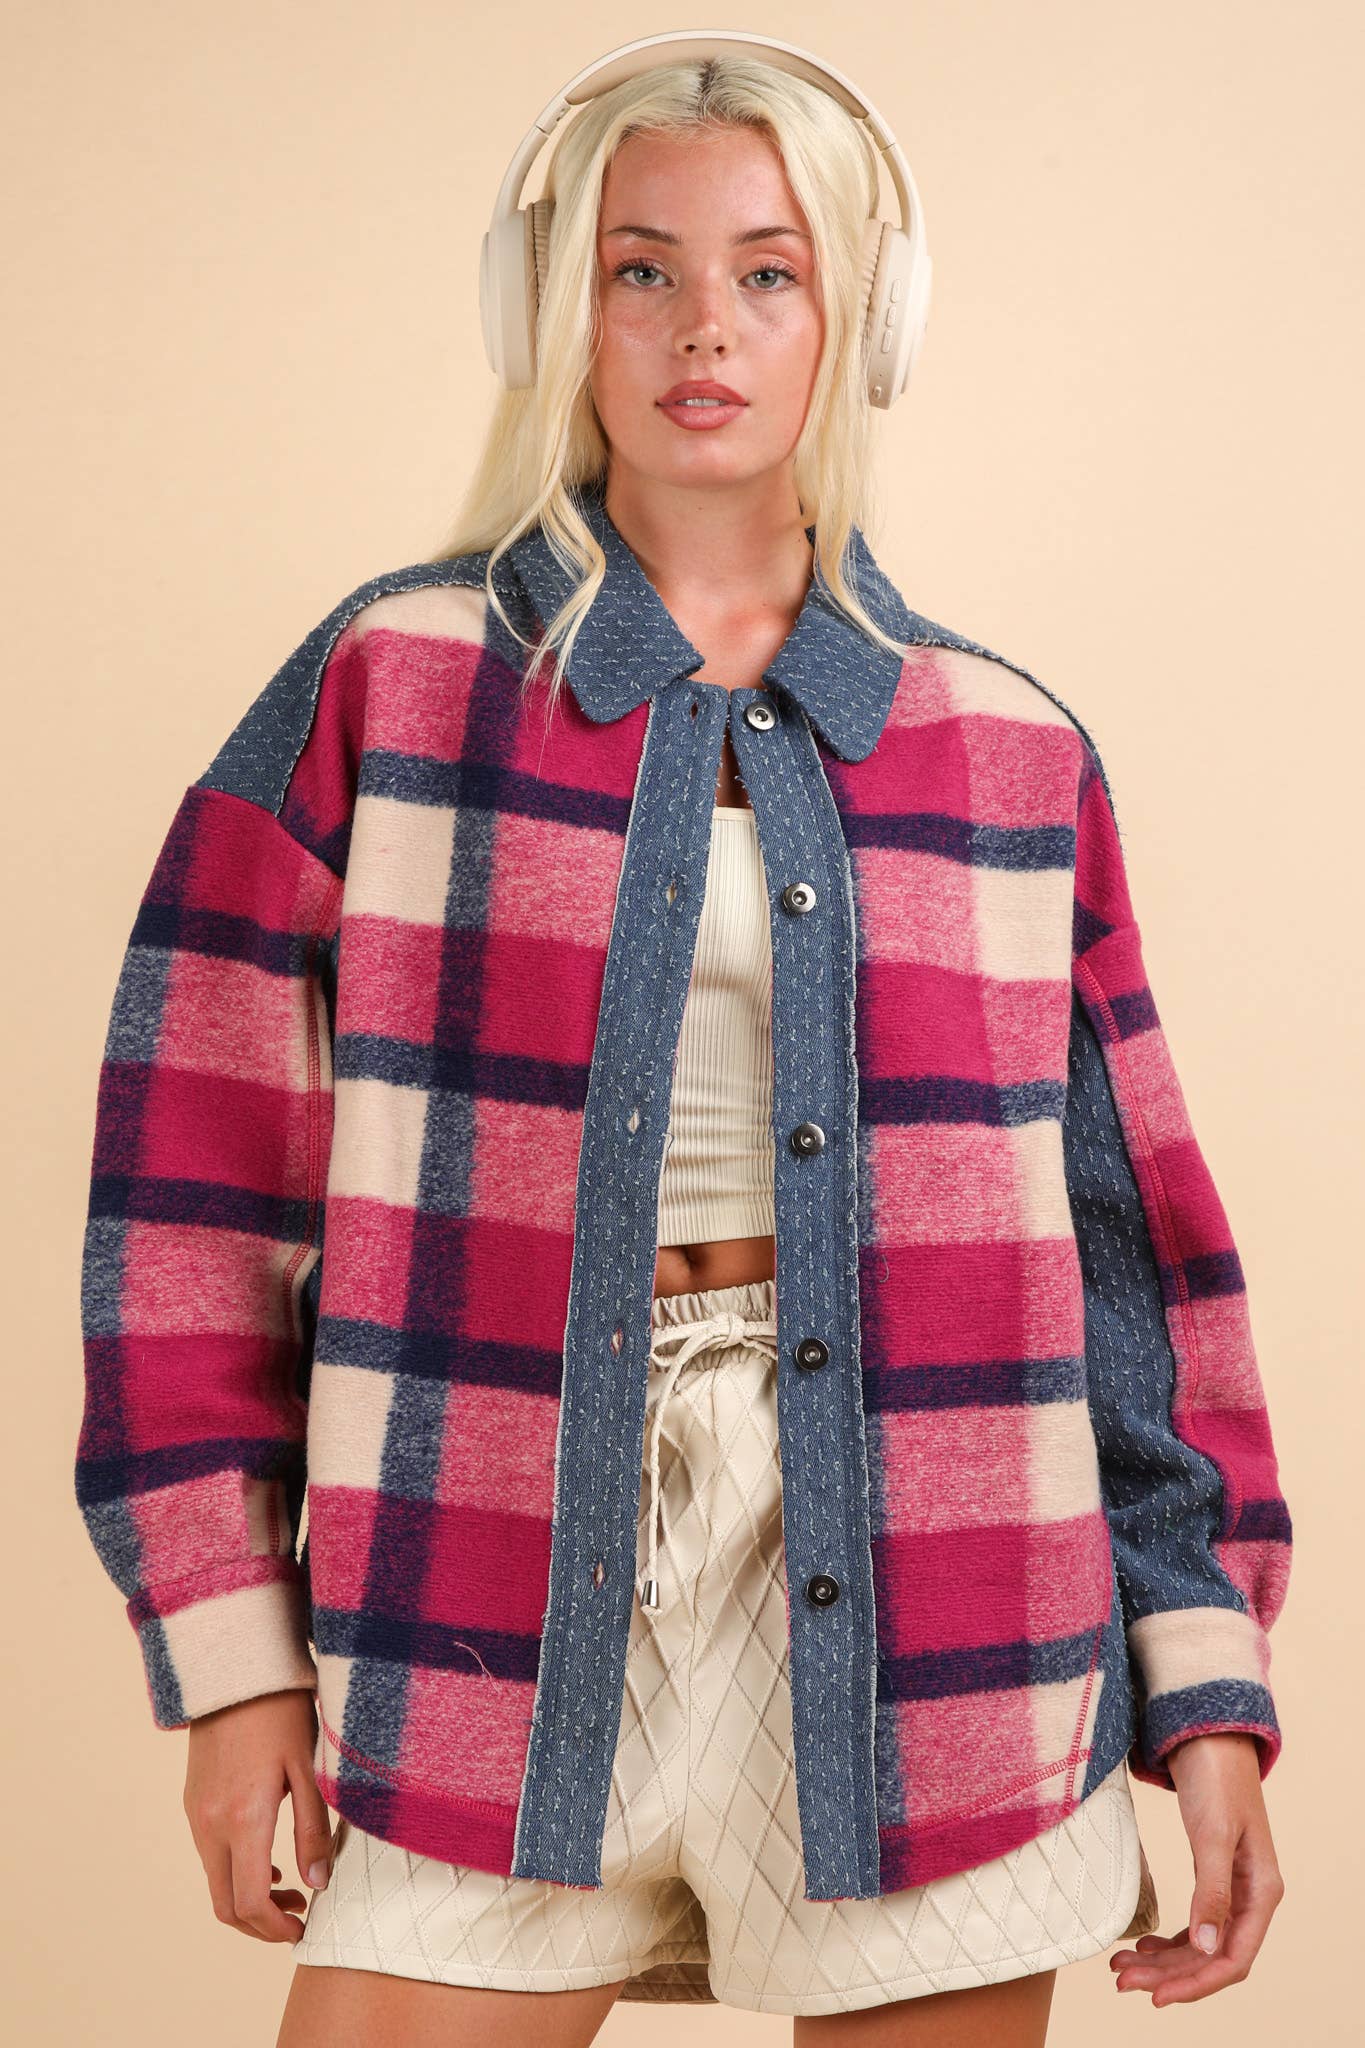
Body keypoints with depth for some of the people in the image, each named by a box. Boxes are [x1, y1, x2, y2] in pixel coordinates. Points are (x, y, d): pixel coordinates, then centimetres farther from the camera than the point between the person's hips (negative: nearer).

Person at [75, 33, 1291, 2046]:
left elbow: (1129, 1239, 8)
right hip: (507, 1607, -1)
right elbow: (201, 1175, 1)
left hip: (918, 1593, 2)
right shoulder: (388, 689, 2)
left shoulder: (1010, 751, 7)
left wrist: (1210, 1685, 5)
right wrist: (231, 1646, -2)